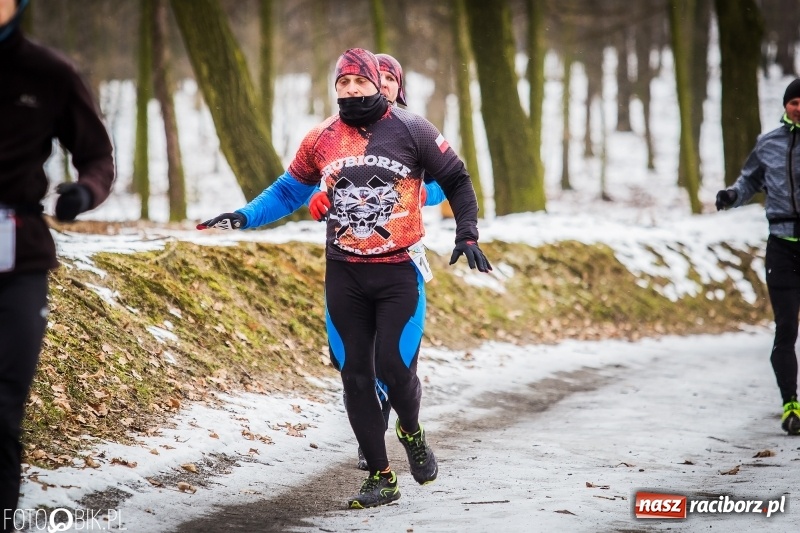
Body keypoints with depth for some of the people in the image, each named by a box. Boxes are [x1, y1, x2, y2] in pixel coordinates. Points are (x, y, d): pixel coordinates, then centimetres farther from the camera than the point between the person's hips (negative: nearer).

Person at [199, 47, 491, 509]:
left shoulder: (412, 131, -5)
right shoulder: (321, 139, 3)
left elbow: (456, 181, 6)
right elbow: (288, 192, 14)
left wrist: (467, 235, -3)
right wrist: (245, 216, 2)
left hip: (399, 271, -3)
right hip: (344, 275, 3)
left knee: (394, 367, -12)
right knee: (355, 375, 3)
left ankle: (412, 431, 22)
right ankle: (381, 478, 12)